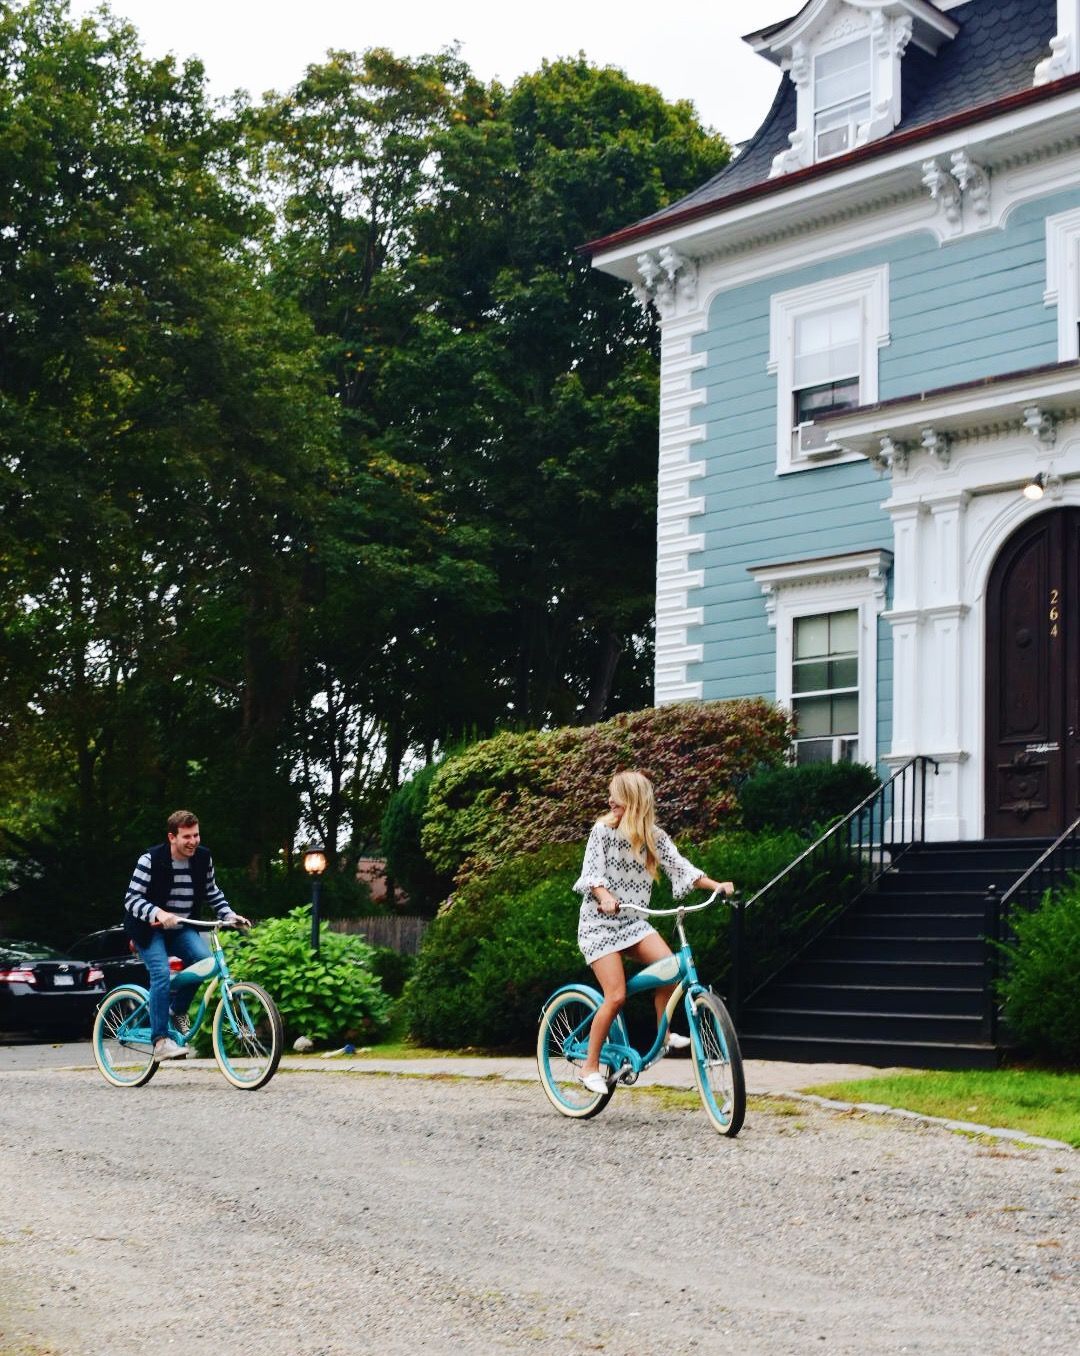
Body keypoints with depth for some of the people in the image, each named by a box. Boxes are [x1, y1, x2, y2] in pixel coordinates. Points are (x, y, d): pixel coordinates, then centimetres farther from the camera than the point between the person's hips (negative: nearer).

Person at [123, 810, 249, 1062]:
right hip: (150, 929, -4)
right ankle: (160, 1041, -20)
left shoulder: (203, 858, -4)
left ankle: (178, 1010, 2)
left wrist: (229, 915, -5)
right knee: (161, 974, -25)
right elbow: (131, 899, -22)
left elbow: (212, 892, 11)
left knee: (204, 958, -22)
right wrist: (159, 913, -39)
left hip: (180, 928, 4)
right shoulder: (150, 860, -18)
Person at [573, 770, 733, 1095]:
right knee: (616, 997, -14)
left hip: (633, 921, 4)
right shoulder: (603, 830, -7)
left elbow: (680, 867, -2)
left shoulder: (654, 836, 3)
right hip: (600, 921, -4)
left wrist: (717, 885, -16)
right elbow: (591, 874, -12)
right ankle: (590, 1066, 1)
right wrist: (605, 897, -33)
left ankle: (664, 1034, -2)